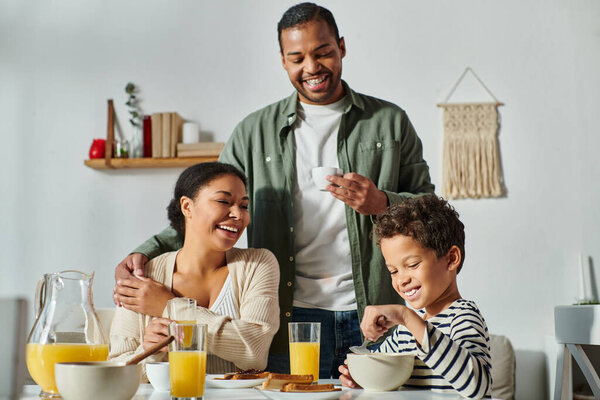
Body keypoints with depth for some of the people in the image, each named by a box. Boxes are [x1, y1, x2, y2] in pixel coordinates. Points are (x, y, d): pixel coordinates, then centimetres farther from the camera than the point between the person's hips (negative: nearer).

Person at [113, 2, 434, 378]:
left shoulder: (390, 122, 7)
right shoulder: (255, 133, 8)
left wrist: (382, 203, -13)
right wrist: (147, 253, -8)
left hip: (373, 319, 0)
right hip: (290, 320, 0)